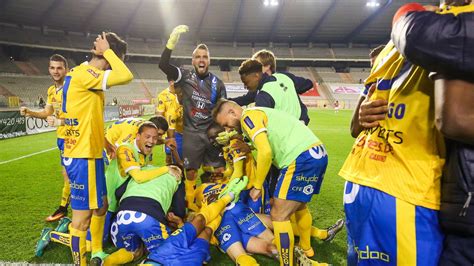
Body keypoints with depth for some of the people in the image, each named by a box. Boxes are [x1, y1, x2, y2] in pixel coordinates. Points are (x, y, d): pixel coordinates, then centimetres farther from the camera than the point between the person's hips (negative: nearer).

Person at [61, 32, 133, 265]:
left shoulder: (86, 74, 13)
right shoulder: (83, 73, -17)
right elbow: (125, 77, -30)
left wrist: (105, 143, 18)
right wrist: (107, 51, -15)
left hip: (89, 153, 10)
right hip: (83, 156, -10)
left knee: (100, 206, 21)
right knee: (83, 216, 1)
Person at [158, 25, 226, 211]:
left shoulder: (217, 83, 6)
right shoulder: (185, 76, 0)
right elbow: (163, 65, -16)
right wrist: (172, 41, -26)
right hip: (192, 132, -2)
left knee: (219, 170, 4)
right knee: (191, 171, 3)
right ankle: (190, 206, 18)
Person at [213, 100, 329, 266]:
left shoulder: (248, 116, -3)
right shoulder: (259, 114, 25)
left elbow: (265, 152, -16)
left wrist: (257, 186, -6)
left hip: (303, 158, -10)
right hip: (318, 153, 10)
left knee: (278, 215, -2)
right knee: (298, 206, 28)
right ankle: (306, 250, 47)